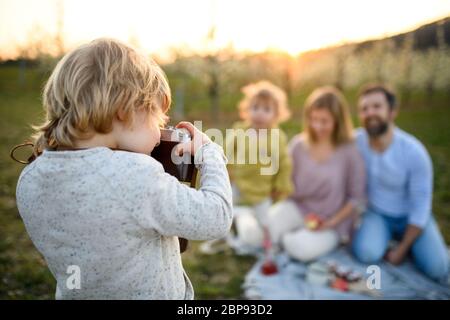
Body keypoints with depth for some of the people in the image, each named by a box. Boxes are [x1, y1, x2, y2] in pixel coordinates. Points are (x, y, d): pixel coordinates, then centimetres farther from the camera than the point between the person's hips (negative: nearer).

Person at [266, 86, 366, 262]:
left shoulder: (350, 152, -15)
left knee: (301, 248, -27)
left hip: (331, 221, -3)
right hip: (299, 208, 3)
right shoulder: (298, 144, -7)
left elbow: (357, 199, -9)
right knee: (269, 220, -26)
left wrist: (331, 222, -16)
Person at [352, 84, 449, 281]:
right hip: (376, 214, 1)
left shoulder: (414, 152, -24)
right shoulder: (354, 142, -19)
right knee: (366, 253, -28)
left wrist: (402, 249, -15)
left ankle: (405, 246, 13)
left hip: (411, 217, 0)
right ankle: (384, 245, 7)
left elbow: (420, 207, -17)